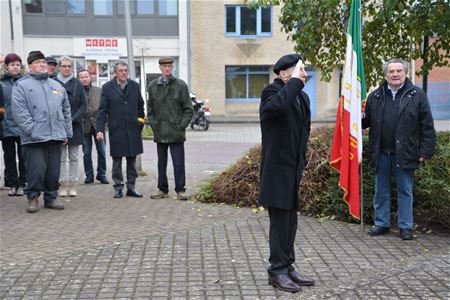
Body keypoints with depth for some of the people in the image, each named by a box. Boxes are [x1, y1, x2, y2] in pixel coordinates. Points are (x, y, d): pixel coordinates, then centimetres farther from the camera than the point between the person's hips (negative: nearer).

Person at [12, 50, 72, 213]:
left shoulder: (57, 85, 19)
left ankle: (51, 198, 21)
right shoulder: (22, 85, 2)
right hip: (34, 138, -5)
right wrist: (32, 130, -15)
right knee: (36, 170, -7)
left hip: (55, 136, 5)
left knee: (54, 170, 8)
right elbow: (19, 111, -8)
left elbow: (66, 110, 19)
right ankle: (33, 197, 13)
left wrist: (67, 132, 12)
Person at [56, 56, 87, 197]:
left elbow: (83, 104, 3)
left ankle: (73, 185, 10)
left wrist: (73, 119, -9)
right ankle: (63, 185, 8)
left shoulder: (77, 84, 5)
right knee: (61, 158, 3)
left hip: (75, 125, 1)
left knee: (73, 157, 5)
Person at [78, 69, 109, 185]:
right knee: (86, 153, 6)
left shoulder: (99, 91, 8)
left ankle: (101, 174, 14)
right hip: (85, 126, -1)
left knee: (101, 151, 3)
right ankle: (89, 175, 17)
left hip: (98, 124, 1)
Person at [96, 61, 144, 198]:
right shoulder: (107, 87, -1)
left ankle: (131, 187, 18)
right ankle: (118, 187, 17)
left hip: (133, 130, 3)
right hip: (116, 131, -2)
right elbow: (102, 110, -4)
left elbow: (140, 106, 15)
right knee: (117, 160, 6)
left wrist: (140, 122, 6)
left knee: (132, 159, 9)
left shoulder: (134, 86, 7)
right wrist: (100, 129, -12)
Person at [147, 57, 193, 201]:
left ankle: (180, 190, 10)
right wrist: (153, 124, 4)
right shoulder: (153, 86, 8)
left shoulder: (180, 85, -1)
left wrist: (181, 126, -7)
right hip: (159, 133, 3)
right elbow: (150, 109, 15)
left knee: (178, 163, -1)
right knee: (161, 163, 11)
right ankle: (162, 190, 21)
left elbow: (188, 109, 1)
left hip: (176, 133, -3)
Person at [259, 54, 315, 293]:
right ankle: (277, 271, 10)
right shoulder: (271, 92, -11)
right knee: (280, 221, -2)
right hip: (277, 170, -8)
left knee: (289, 221, 14)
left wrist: (301, 162, 18)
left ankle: (287, 268, 25)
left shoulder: (302, 97, 13)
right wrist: (295, 81, -24)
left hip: (293, 170, 8)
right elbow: (279, 105, -38)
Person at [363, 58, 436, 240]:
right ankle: (382, 224, 24)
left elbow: (427, 126, -2)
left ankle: (406, 227, 16)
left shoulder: (417, 96, 0)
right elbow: (366, 122, 16)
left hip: (405, 153, -3)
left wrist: (426, 151, -7)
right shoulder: (375, 96, 9)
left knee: (405, 191, 6)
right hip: (381, 153, 3)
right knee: (381, 191, 11)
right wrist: (360, 118, -8)